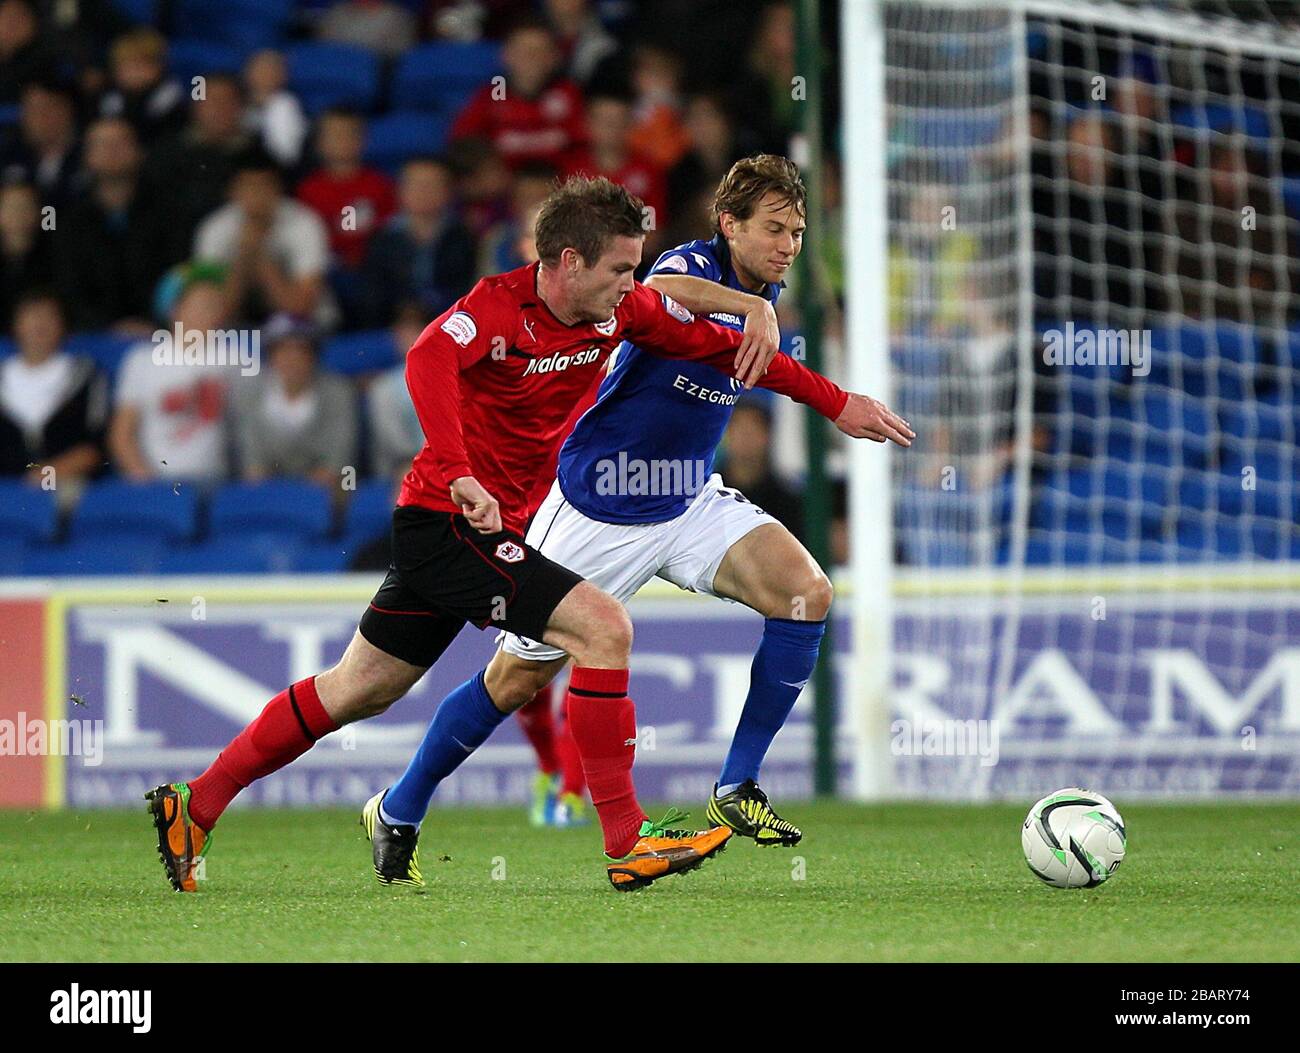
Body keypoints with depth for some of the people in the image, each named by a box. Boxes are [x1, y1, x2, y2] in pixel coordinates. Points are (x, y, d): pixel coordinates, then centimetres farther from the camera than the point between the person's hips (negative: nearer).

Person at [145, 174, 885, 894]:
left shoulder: (621, 309, 1)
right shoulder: (497, 308, -21)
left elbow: (713, 342, 10)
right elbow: (429, 361, -39)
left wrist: (832, 400, 12)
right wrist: (459, 474, -52)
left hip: (495, 529, 9)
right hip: (449, 520, -9)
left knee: (357, 690, 15)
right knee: (603, 626, -19)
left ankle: (195, 807, 23)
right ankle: (627, 842, -16)